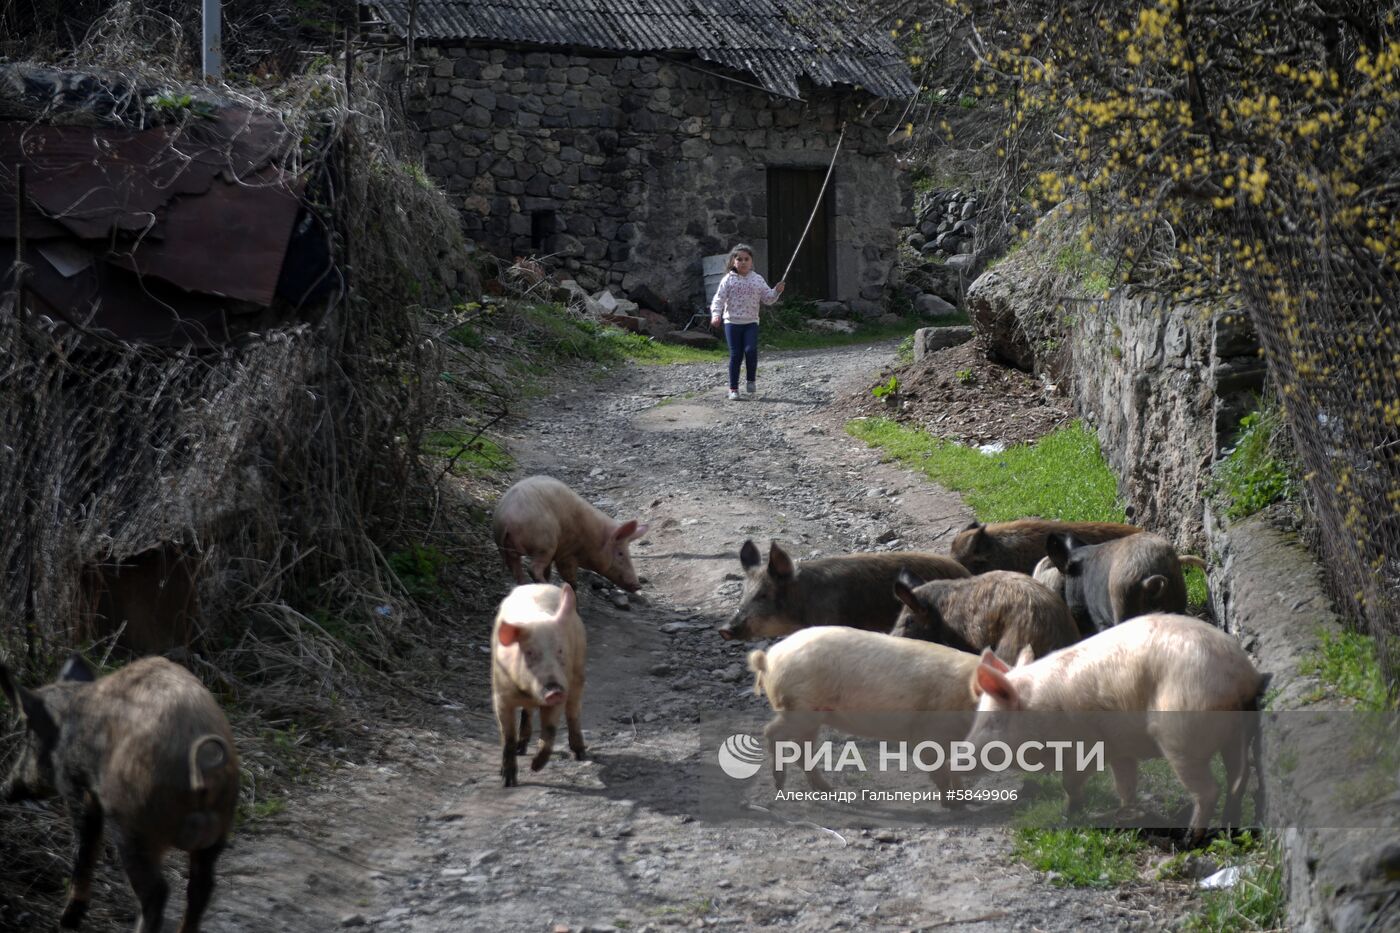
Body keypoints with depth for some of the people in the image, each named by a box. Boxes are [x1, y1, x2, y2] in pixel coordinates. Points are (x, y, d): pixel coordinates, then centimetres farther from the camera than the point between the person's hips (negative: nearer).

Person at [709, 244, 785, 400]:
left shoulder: (757, 279, 6)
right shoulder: (728, 280, -1)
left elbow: (767, 298, 9)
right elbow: (719, 298, -7)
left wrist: (776, 292, -10)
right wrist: (716, 315, -22)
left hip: (751, 322, 1)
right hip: (732, 322, -1)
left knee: (751, 350, -18)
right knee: (735, 354, -3)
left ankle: (751, 380, 3)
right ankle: (733, 388, 6)